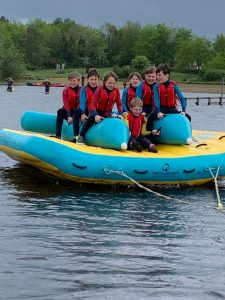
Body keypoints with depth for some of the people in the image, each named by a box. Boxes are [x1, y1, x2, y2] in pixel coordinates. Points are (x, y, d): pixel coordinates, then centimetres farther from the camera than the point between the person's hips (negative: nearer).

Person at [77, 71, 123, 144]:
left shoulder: (116, 90, -8)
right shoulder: (99, 89, -18)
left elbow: (119, 104, -3)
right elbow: (93, 104, -23)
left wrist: (120, 114, -20)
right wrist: (96, 115, -38)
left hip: (107, 113, 4)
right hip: (97, 111, -4)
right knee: (91, 119, -29)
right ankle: (81, 136, -17)